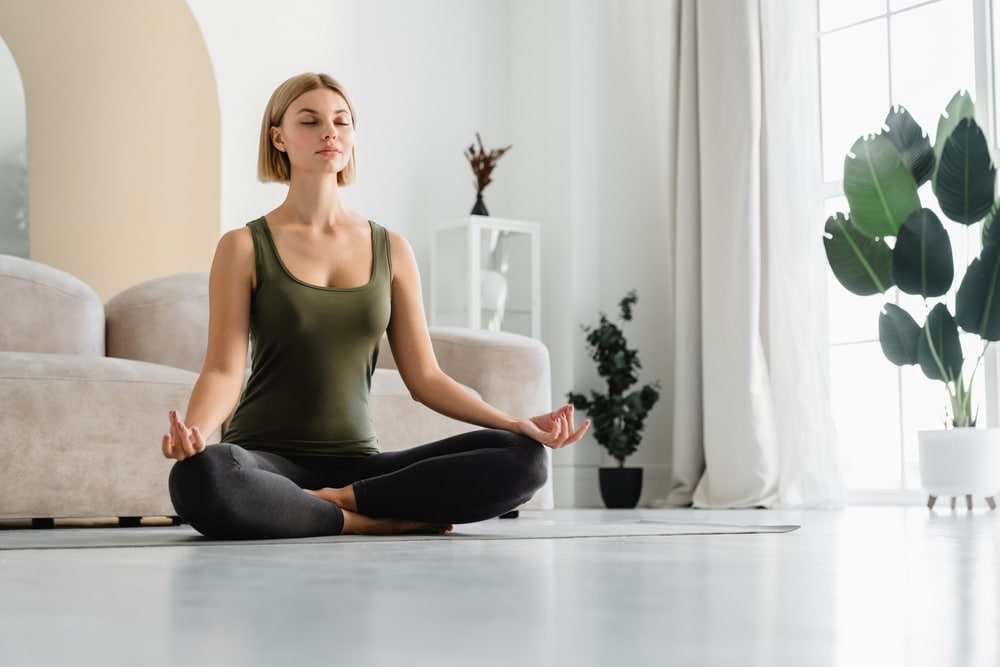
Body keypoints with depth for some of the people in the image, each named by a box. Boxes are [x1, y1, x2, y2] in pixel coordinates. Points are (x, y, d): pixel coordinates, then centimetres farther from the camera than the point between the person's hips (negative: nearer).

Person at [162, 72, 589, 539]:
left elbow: (425, 377, 9)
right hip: (268, 461, -2)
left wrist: (515, 422, -4)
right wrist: (193, 429, -28)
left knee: (523, 458, -19)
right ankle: (384, 521, -21)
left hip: (358, 462, 3)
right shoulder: (244, 247, 3)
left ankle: (338, 498, -15)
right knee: (199, 476, -40)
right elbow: (224, 369, -6)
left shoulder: (391, 250, 11)